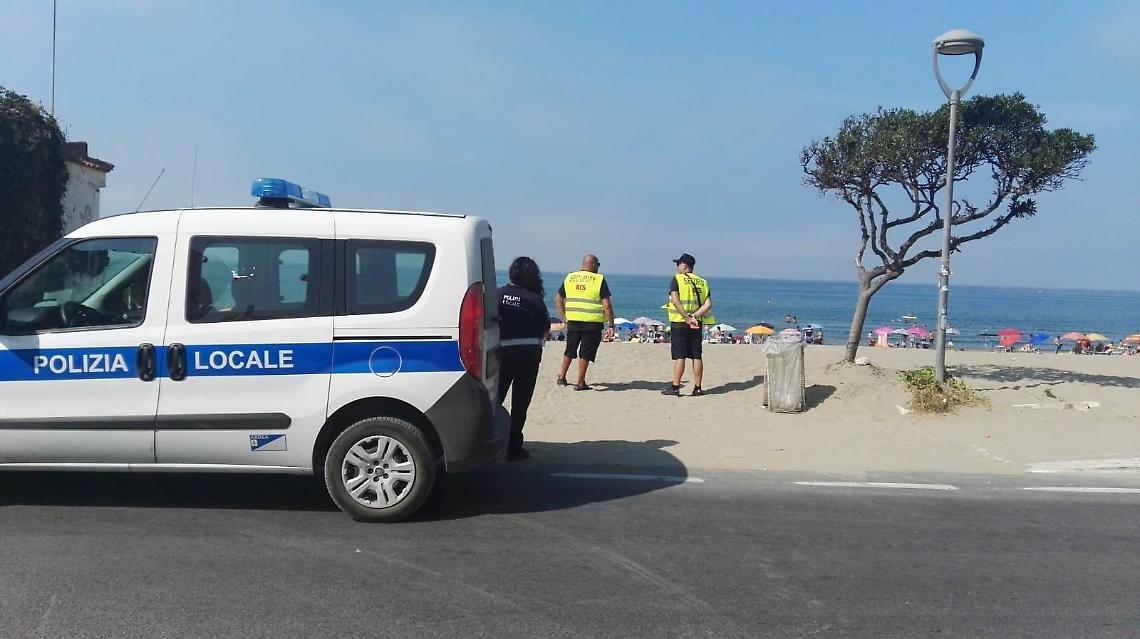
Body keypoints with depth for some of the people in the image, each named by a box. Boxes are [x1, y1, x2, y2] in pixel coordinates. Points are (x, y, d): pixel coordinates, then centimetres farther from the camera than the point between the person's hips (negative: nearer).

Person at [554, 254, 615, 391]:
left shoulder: (569, 278, 7)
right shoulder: (599, 280, -7)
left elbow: (558, 300, 11)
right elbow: (607, 305, -12)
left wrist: (564, 317, 17)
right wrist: (611, 325, -8)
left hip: (573, 321, 4)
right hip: (592, 323, -4)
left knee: (570, 350, 19)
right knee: (585, 353, 3)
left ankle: (562, 377, 27)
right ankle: (580, 383, 6)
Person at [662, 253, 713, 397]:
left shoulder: (677, 279, -3)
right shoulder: (702, 282, 12)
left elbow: (675, 301, -16)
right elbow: (708, 304, -1)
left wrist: (687, 317, -17)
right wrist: (694, 316, -9)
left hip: (679, 322, -4)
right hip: (697, 324, 5)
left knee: (679, 356, -3)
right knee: (696, 356, 7)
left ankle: (675, 387, -2)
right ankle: (697, 388, 10)